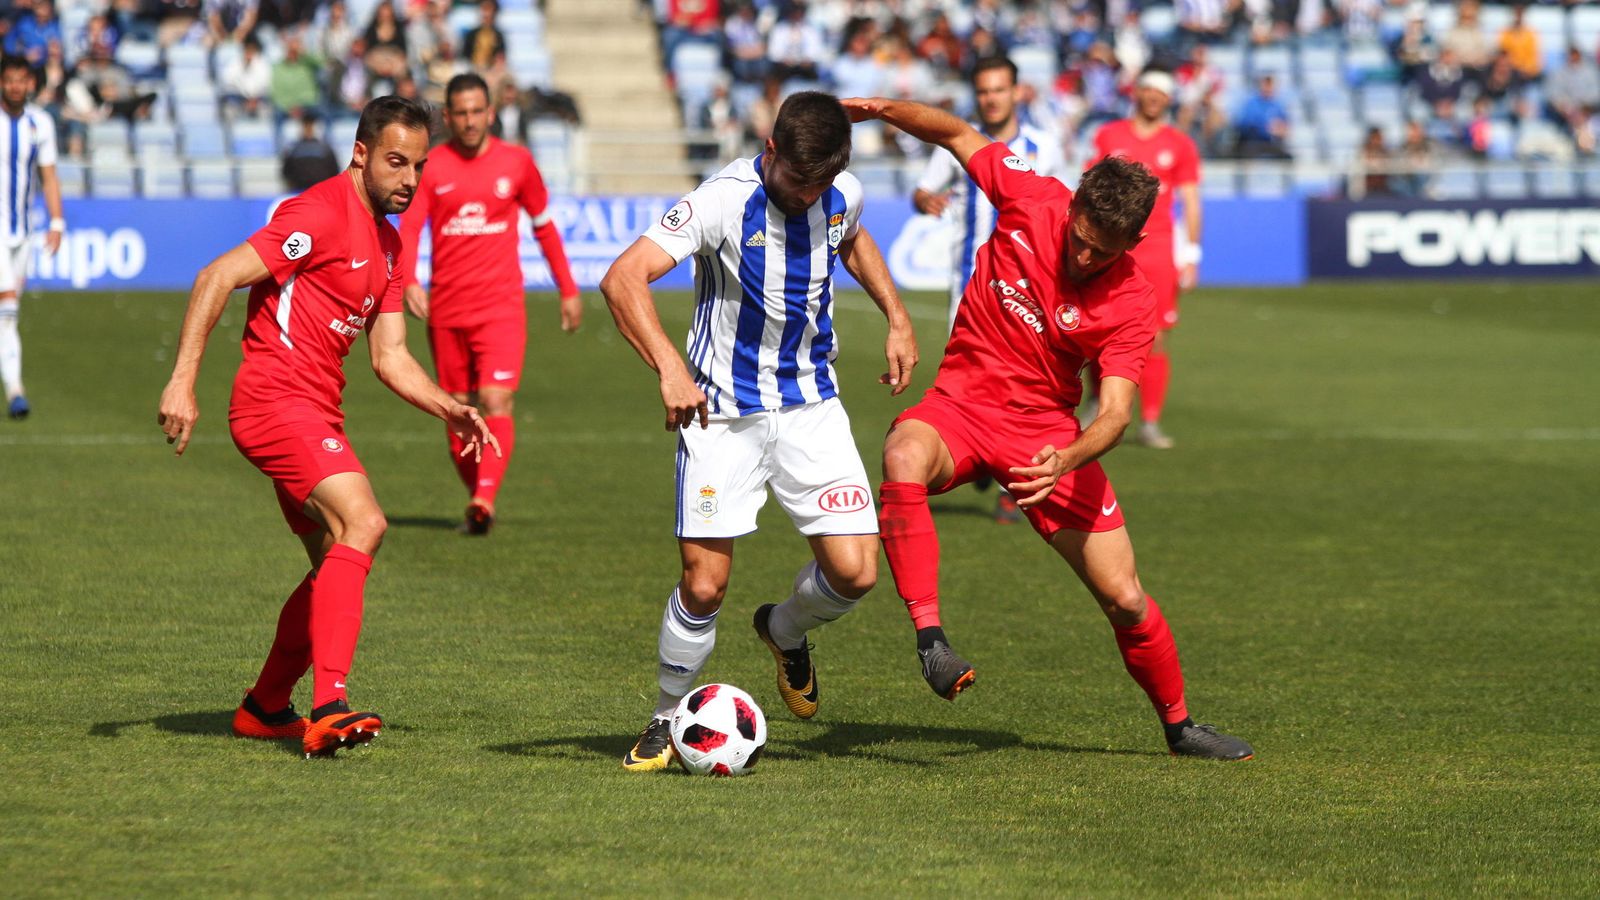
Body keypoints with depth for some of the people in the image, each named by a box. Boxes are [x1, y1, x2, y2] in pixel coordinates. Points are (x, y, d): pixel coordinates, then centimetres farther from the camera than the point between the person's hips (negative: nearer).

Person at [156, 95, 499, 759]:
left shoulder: (388, 242, 18)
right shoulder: (322, 214, -12)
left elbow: (390, 359, 18)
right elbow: (217, 278, -17)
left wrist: (449, 410, 2)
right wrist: (182, 381, -24)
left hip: (316, 415, 10)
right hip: (276, 399, -10)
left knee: (336, 565, 16)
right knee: (362, 523, -26)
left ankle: (264, 709, 31)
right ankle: (329, 709, -34)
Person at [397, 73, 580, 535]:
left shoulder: (516, 163, 4)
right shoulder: (429, 167, 1)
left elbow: (545, 225, 15)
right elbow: (408, 228, -7)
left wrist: (568, 290, 15)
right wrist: (409, 282, -26)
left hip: (501, 306, -1)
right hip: (446, 308, 1)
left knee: (497, 402, -17)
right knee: (459, 410, 7)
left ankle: (484, 498, -26)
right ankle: (477, 497, 21)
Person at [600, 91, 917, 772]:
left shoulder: (841, 197, -3)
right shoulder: (725, 200, -20)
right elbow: (624, 278, -29)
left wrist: (897, 319, 13)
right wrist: (669, 368, -40)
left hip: (811, 406, 4)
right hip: (723, 412, -4)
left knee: (855, 572, -8)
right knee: (705, 582, -10)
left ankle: (785, 631, 27)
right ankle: (667, 721, 15)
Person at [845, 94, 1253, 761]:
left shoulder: (1130, 305, -15)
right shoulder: (1031, 200, -12)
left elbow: (1115, 412, -22)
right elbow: (958, 134, 4)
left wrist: (1068, 460, -42)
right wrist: (884, 109, -9)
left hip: (1046, 430, 0)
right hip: (961, 404, 0)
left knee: (1124, 599, -2)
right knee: (904, 458, -38)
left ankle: (1178, 725, 24)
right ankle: (930, 637, -38)